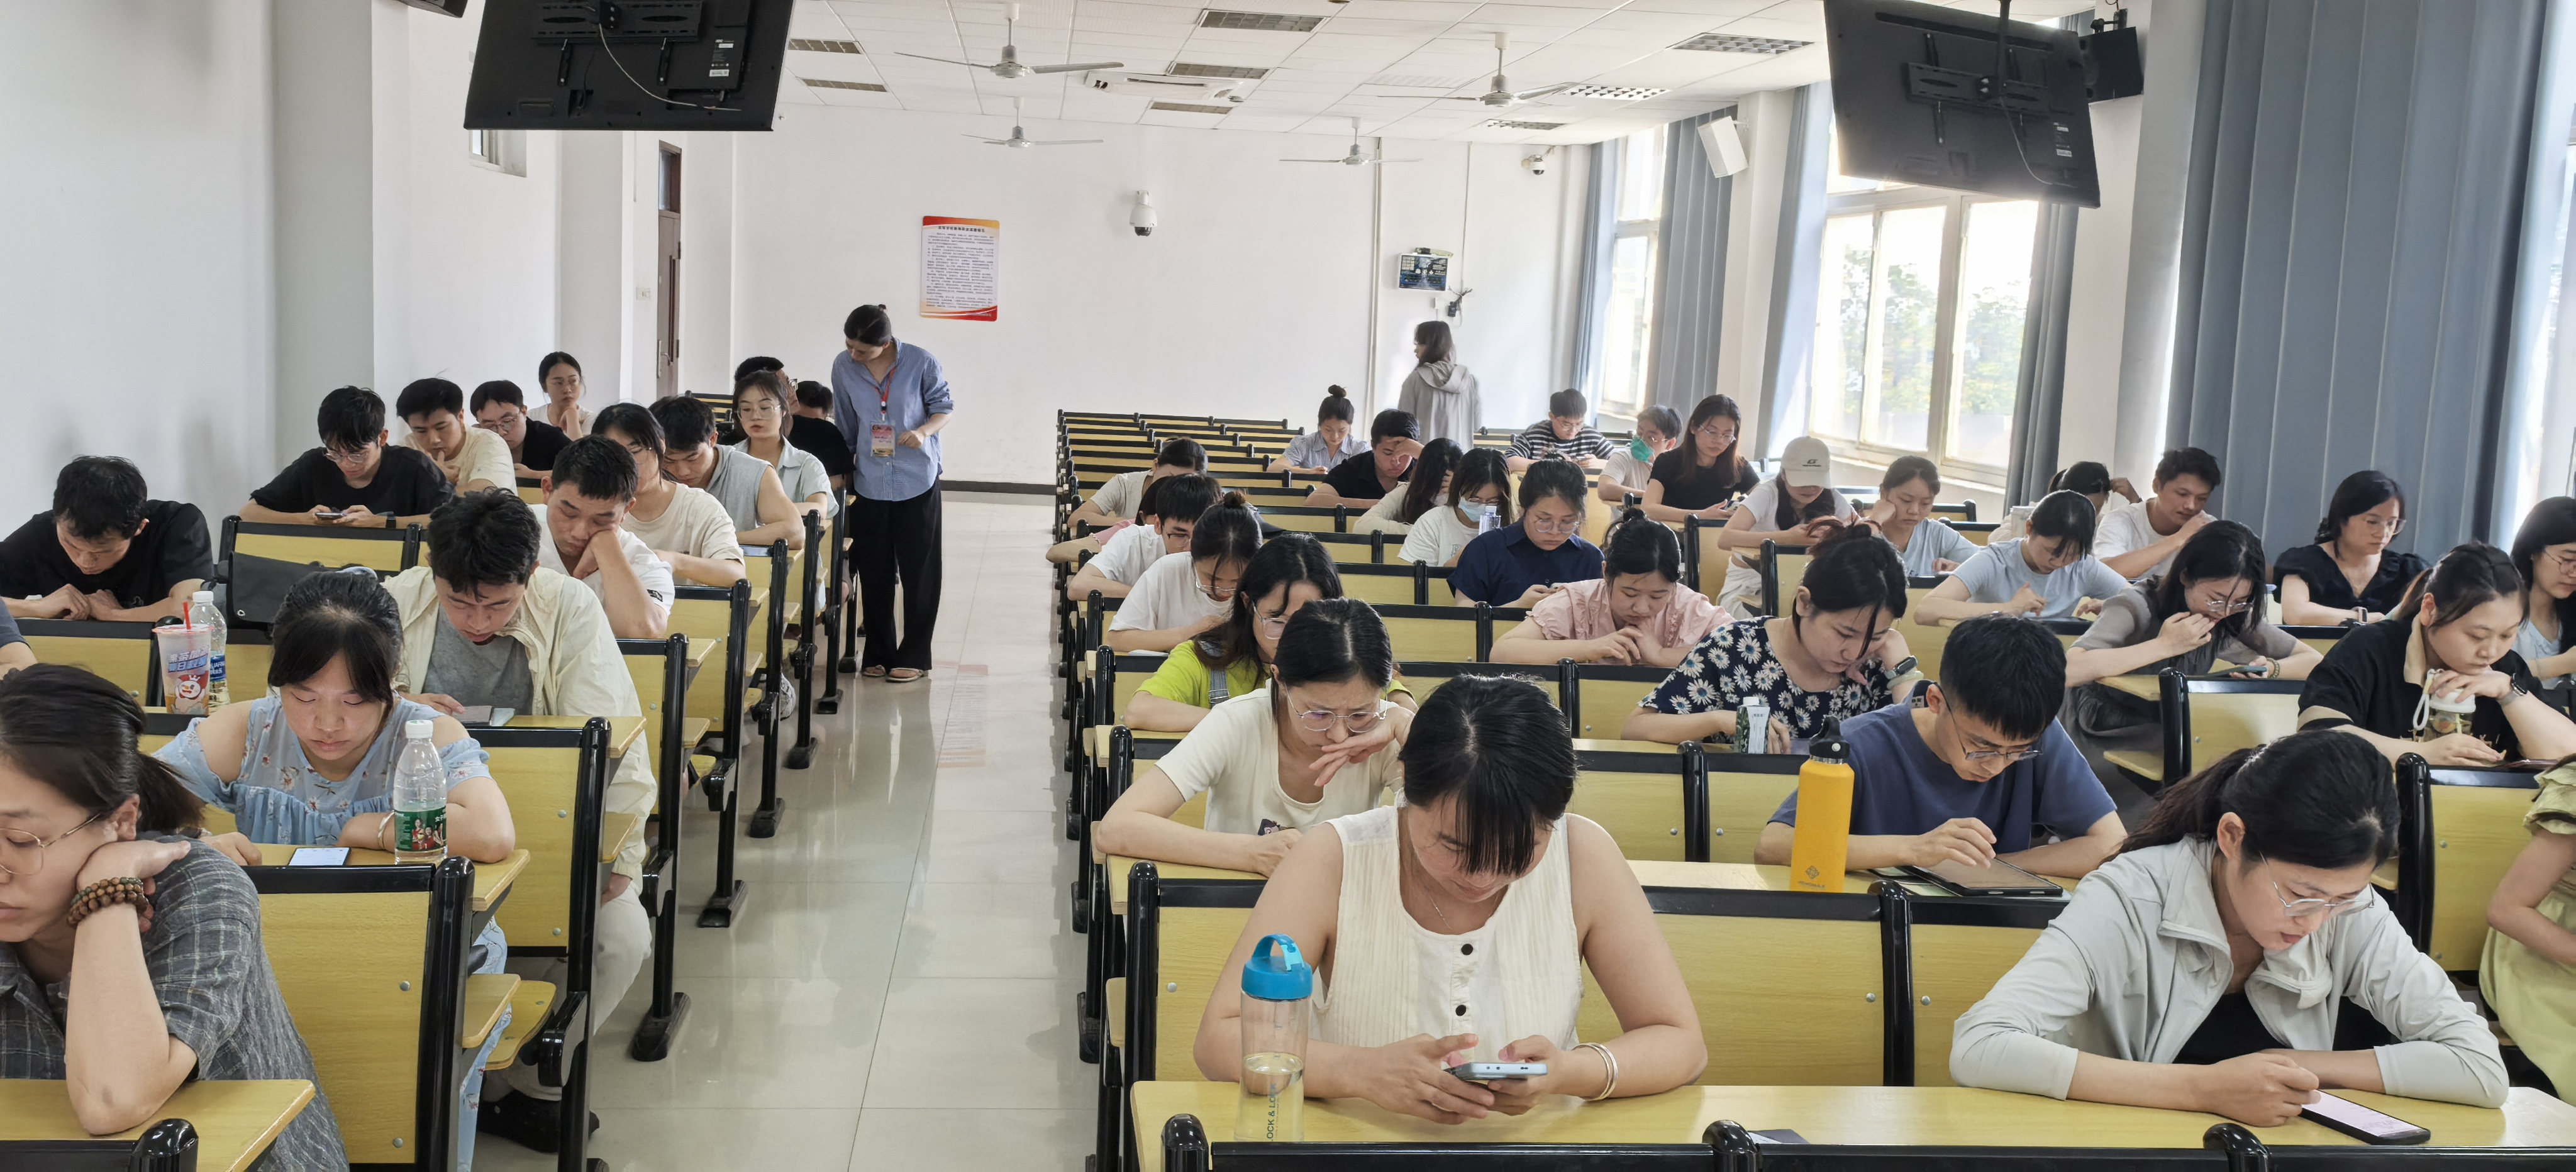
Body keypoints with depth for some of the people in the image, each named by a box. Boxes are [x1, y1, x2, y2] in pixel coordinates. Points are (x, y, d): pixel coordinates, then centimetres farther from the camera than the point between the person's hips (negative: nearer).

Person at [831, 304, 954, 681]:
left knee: (919, 572, 4)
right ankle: (878, 653, 22)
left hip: (917, 481, -2)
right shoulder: (843, 367, -3)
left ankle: (914, 656, 14)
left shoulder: (921, 363, -11)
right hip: (870, 482, 3)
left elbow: (943, 406, 0)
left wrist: (925, 431, -20)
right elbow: (846, 426, 9)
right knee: (874, 573, 9)